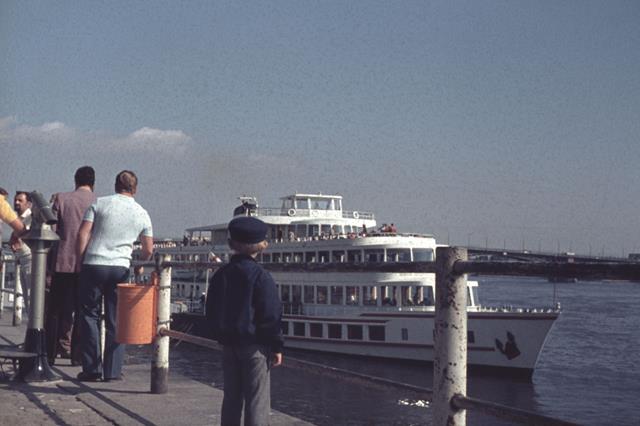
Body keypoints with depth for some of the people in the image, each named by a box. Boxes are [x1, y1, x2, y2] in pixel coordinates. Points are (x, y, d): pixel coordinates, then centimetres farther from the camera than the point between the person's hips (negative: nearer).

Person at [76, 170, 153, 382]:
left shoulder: (99, 204, 3)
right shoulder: (142, 214, 8)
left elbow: (82, 235, -3)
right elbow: (148, 251, 12)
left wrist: (80, 261, 5)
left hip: (93, 265, -1)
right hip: (120, 268, 1)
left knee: (89, 316, 6)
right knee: (116, 320, 7)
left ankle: (91, 369, 2)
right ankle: (113, 370, 7)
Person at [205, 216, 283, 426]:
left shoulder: (220, 275, 6)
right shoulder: (261, 277, -12)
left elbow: (212, 312, 11)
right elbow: (271, 316, -12)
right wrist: (277, 346, -5)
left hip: (229, 345, 6)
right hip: (255, 346, -6)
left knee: (232, 397, 14)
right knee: (257, 400, -1)